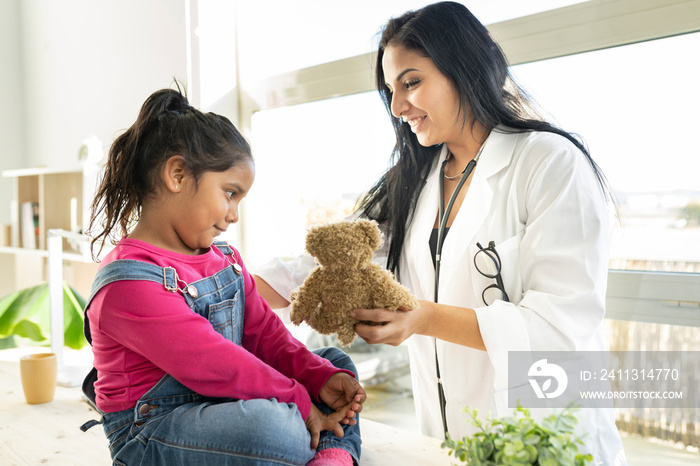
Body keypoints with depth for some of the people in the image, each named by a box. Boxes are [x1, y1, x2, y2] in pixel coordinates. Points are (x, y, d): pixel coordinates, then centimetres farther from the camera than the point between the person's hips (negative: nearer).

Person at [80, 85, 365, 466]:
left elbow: (263, 332, 6)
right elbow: (212, 365, -24)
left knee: (336, 361, 10)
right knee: (272, 425, -38)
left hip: (229, 404, 9)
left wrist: (322, 378, -7)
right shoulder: (129, 282, -21)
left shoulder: (224, 258, 9)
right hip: (152, 431, -9)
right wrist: (298, 402, -18)